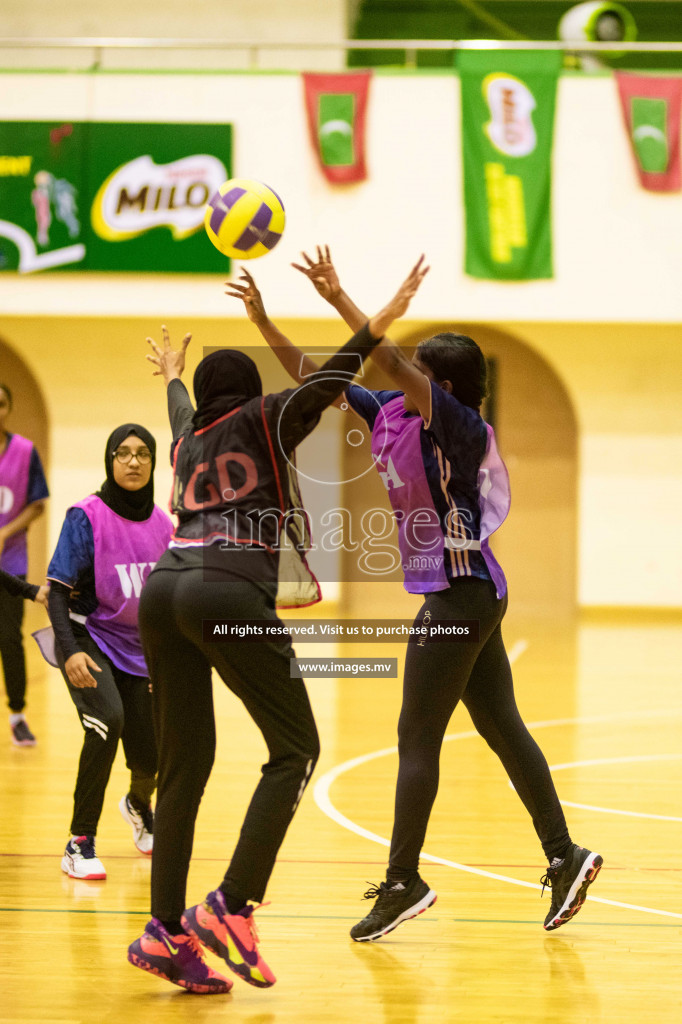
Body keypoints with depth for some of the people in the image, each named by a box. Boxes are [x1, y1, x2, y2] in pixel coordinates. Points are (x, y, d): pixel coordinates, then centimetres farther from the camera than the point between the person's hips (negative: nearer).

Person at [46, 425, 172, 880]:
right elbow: (59, 592, -16)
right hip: (89, 639, -4)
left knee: (149, 762, 1)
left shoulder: (161, 524, 0)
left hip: (139, 647, 4)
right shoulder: (86, 517, -14)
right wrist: (70, 650, -28)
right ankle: (80, 843, -20)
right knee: (107, 721, -31)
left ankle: (139, 805, 42)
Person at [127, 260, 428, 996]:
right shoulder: (263, 419, 16)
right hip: (230, 594, -6)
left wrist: (171, 378, 73)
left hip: (164, 591, 6)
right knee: (295, 749, 2)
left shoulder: (189, 437, 30)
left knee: (183, 765, 8)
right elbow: (323, 384, -1)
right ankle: (232, 907, -13)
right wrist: (376, 325, -5)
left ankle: (166, 931, -2)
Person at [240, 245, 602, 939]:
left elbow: (392, 363, -32)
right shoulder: (391, 414, 5)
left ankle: (402, 882, 0)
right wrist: (264, 322, 2)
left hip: (459, 592, -9)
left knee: (417, 739, -5)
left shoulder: (461, 428, -18)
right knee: (502, 729, 12)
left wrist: (339, 298, -32)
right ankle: (564, 857, 16)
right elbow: (319, 380, 10)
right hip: (468, 595, 9)